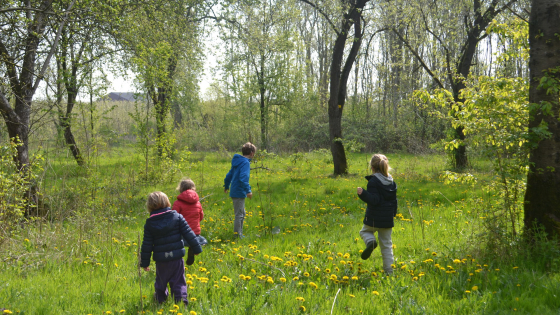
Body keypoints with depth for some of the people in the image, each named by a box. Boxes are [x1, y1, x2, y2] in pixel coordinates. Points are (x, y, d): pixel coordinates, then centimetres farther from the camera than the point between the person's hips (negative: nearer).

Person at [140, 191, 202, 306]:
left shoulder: (149, 223, -4)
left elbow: (147, 245, -1)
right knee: (178, 281, 7)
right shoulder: (177, 217, -5)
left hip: (161, 260, 1)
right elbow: (188, 234, -5)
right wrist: (196, 248, 4)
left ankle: (160, 299, 38)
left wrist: (145, 262, 7)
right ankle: (181, 298, -6)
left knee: (161, 281, 21)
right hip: (177, 257, -1)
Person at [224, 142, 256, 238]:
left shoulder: (238, 161, 14)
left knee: (242, 214, 19)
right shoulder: (245, 163, -14)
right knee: (239, 215, -3)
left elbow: (229, 174, 24)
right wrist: (248, 190, -29)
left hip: (234, 192, 10)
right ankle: (237, 236, 2)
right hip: (239, 193, -10)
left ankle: (240, 234, 27)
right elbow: (243, 178, -26)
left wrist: (226, 186, 37)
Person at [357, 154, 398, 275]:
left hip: (374, 217, -5)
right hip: (388, 218, 5)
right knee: (386, 244, 12)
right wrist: (393, 214, 25)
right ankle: (389, 270, 10)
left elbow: (374, 200, -21)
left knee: (365, 231, 22)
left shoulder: (373, 181, -14)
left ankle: (371, 241, -12)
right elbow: (394, 200, 14)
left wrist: (363, 194, -30)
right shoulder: (392, 181, 7)